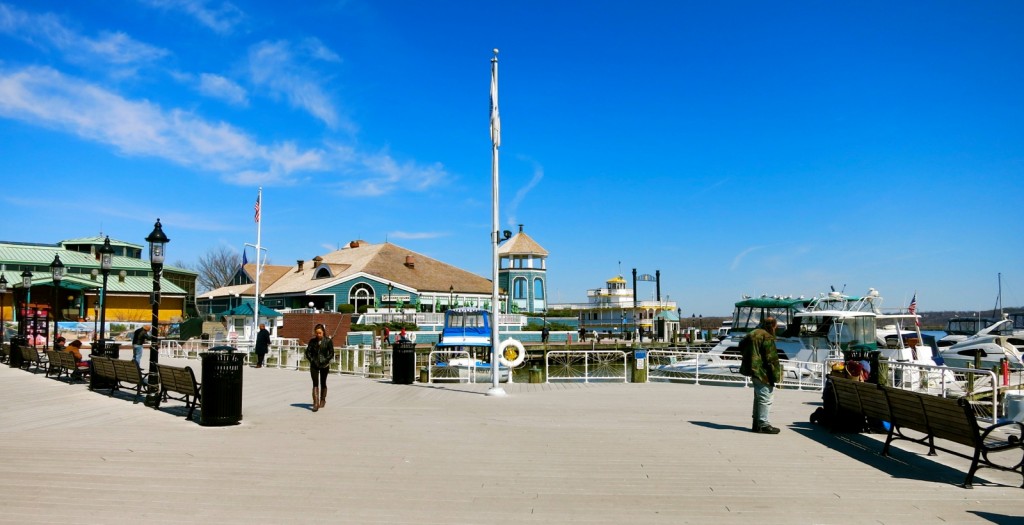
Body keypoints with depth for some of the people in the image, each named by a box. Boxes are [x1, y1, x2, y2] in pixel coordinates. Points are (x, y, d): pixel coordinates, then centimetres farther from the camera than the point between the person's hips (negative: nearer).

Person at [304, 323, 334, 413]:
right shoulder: (312, 341, 4)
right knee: (315, 384, -6)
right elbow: (308, 352, 5)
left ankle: (322, 400, 29)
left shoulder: (328, 341, -3)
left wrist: (326, 361, -13)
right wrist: (311, 360, -7)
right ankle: (315, 403, -10)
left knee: (323, 383, 11)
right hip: (314, 365, 1)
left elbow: (331, 353, -3)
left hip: (324, 365, -1)